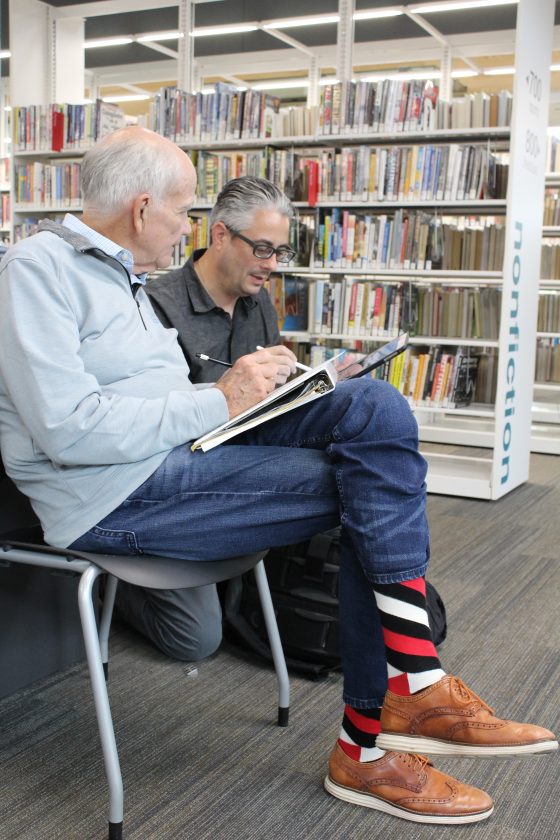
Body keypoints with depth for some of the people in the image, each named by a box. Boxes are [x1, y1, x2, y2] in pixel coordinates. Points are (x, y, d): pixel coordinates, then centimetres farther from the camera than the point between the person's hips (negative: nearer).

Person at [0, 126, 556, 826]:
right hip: (115, 495, -9)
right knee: (372, 489, -18)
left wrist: (249, 383, 6)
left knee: (374, 405, -9)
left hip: (184, 453, 9)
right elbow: (67, 431, -20)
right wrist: (220, 400, -16)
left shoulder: (122, 275, 22)